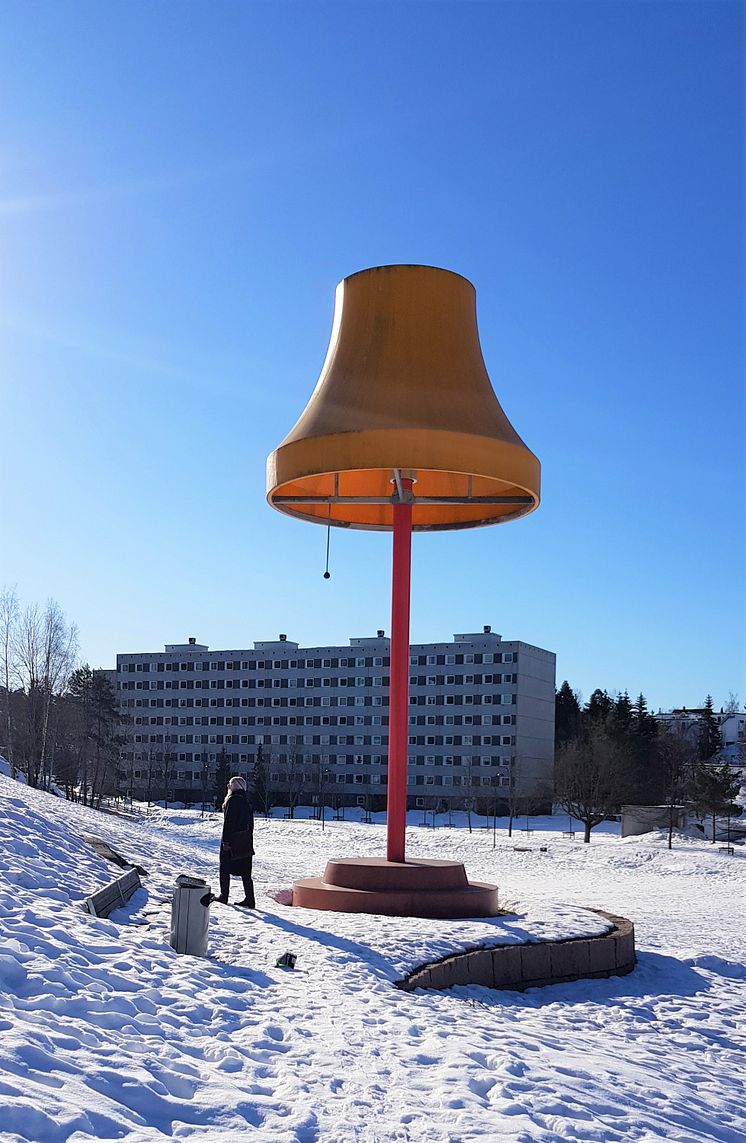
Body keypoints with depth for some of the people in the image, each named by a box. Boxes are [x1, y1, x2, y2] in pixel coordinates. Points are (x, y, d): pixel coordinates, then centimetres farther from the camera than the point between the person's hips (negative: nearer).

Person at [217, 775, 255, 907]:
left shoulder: (232, 800, -12)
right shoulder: (246, 802, 12)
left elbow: (228, 822, -17)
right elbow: (250, 824, 16)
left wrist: (225, 841, -17)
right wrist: (249, 842, 20)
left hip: (231, 840, -7)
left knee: (225, 869, 6)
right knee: (245, 872, 7)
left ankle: (224, 896, 10)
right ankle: (249, 899, 3)